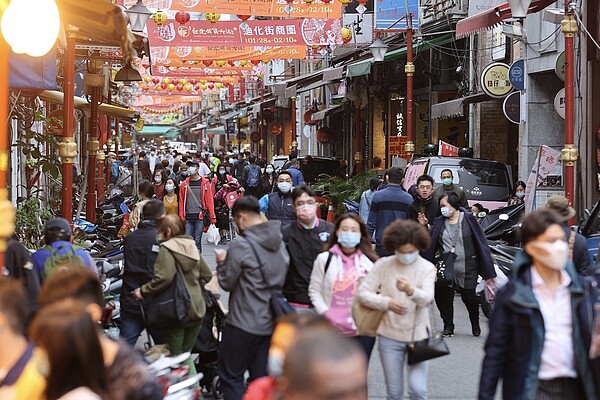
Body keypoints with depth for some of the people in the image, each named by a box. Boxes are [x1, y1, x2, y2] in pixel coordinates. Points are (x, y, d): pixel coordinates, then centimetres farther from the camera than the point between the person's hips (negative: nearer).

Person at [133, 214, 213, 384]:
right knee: (186, 353, 19)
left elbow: (164, 278, -26)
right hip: (196, 309, 7)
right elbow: (206, 275, 15)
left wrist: (143, 291, -15)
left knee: (175, 357, 6)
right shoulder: (192, 247, 9)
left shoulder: (167, 248, -13)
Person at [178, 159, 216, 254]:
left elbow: (209, 200, 1)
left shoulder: (205, 183, 2)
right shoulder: (184, 184, 8)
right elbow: (181, 202, 9)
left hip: (200, 217, -2)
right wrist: (181, 217, 0)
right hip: (188, 217, 2)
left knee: (197, 241, 0)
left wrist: (212, 217, -5)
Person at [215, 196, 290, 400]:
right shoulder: (279, 242, 6)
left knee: (231, 377, 4)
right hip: (272, 322, 7)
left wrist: (222, 262, 7)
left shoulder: (240, 246, -17)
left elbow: (227, 283, -9)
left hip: (244, 325, -7)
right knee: (262, 378, 11)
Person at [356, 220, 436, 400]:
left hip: (417, 335, -1)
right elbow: (362, 293, -3)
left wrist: (410, 290, -43)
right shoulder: (383, 265, -2)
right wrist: (386, 303, -20)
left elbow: (427, 299, -21)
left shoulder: (427, 268, -5)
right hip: (389, 336, 1)